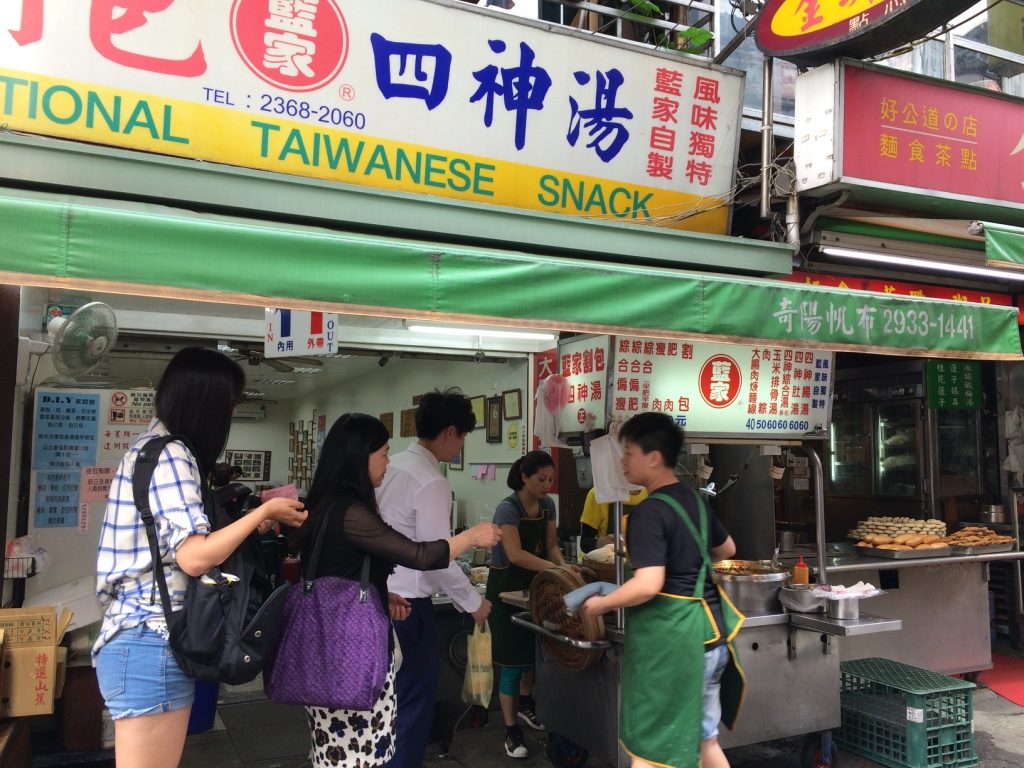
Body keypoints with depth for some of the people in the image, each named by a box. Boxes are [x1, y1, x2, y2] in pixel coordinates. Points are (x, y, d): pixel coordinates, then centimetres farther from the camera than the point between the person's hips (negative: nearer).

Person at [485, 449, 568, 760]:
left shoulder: (548, 504, -1)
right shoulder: (507, 509, -23)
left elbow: (551, 546, 3)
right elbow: (515, 554, -34)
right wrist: (554, 570, -43)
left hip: (535, 585, 7)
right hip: (508, 587, -6)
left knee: (535, 649, 17)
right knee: (513, 658, -2)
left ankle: (525, 703, 42)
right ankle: (511, 731, 10)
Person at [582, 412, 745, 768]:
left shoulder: (649, 512, -17)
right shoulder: (693, 500, 9)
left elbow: (648, 586, -26)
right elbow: (727, 549, 26)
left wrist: (602, 603, -11)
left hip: (670, 639, -8)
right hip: (710, 634, 9)